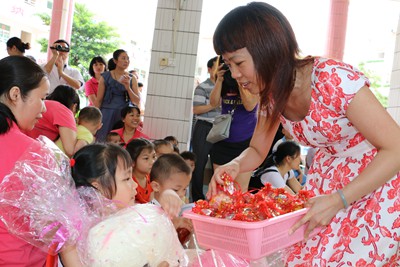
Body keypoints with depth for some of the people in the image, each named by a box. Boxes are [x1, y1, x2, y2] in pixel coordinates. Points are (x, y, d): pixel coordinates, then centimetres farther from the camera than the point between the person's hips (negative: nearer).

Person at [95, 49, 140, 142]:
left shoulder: (131, 79, 9)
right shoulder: (105, 77, 2)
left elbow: (137, 102, 3)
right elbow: (99, 100, 3)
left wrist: (128, 87, -12)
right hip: (107, 113, -2)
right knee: (103, 140, -6)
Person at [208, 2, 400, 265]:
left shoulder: (334, 80, -29)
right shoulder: (271, 94, -6)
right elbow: (257, 150, 9)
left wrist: (336, 201, -32)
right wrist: (234, 165, -15)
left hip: (377, 181, -6)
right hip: (327, 181, 6)